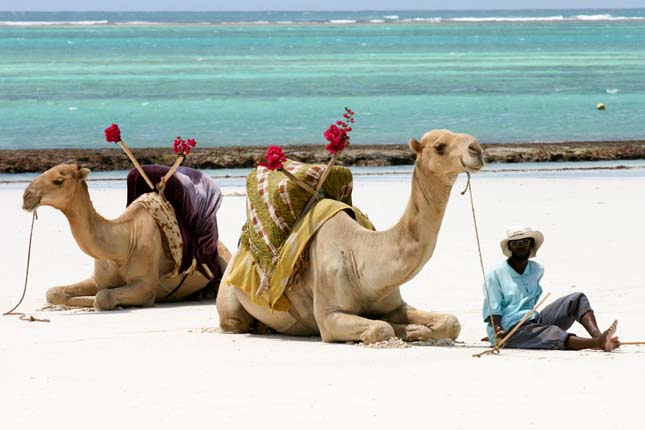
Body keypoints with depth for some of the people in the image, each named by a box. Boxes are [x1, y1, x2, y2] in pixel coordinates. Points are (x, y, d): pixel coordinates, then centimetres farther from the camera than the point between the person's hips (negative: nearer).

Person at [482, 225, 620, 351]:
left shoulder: (536, 270, 16)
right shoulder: (496, 274, -2)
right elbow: (492, 311, -6)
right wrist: (498, 331, -23)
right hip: (512, 330, -7)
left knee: (577, 299, -8)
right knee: (553, 333, -35)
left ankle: (597, 335, -36)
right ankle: (597, 342, -59)